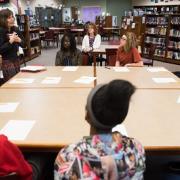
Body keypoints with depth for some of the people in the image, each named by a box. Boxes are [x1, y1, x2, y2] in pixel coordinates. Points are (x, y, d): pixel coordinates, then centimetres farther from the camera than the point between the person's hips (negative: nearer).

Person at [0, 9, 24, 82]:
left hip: (16, 60, 6)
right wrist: (10, 41, -25)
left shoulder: (15, 29, 4)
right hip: (7, 62, -6)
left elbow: (23, 44, 11)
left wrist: (19, 40, -9)